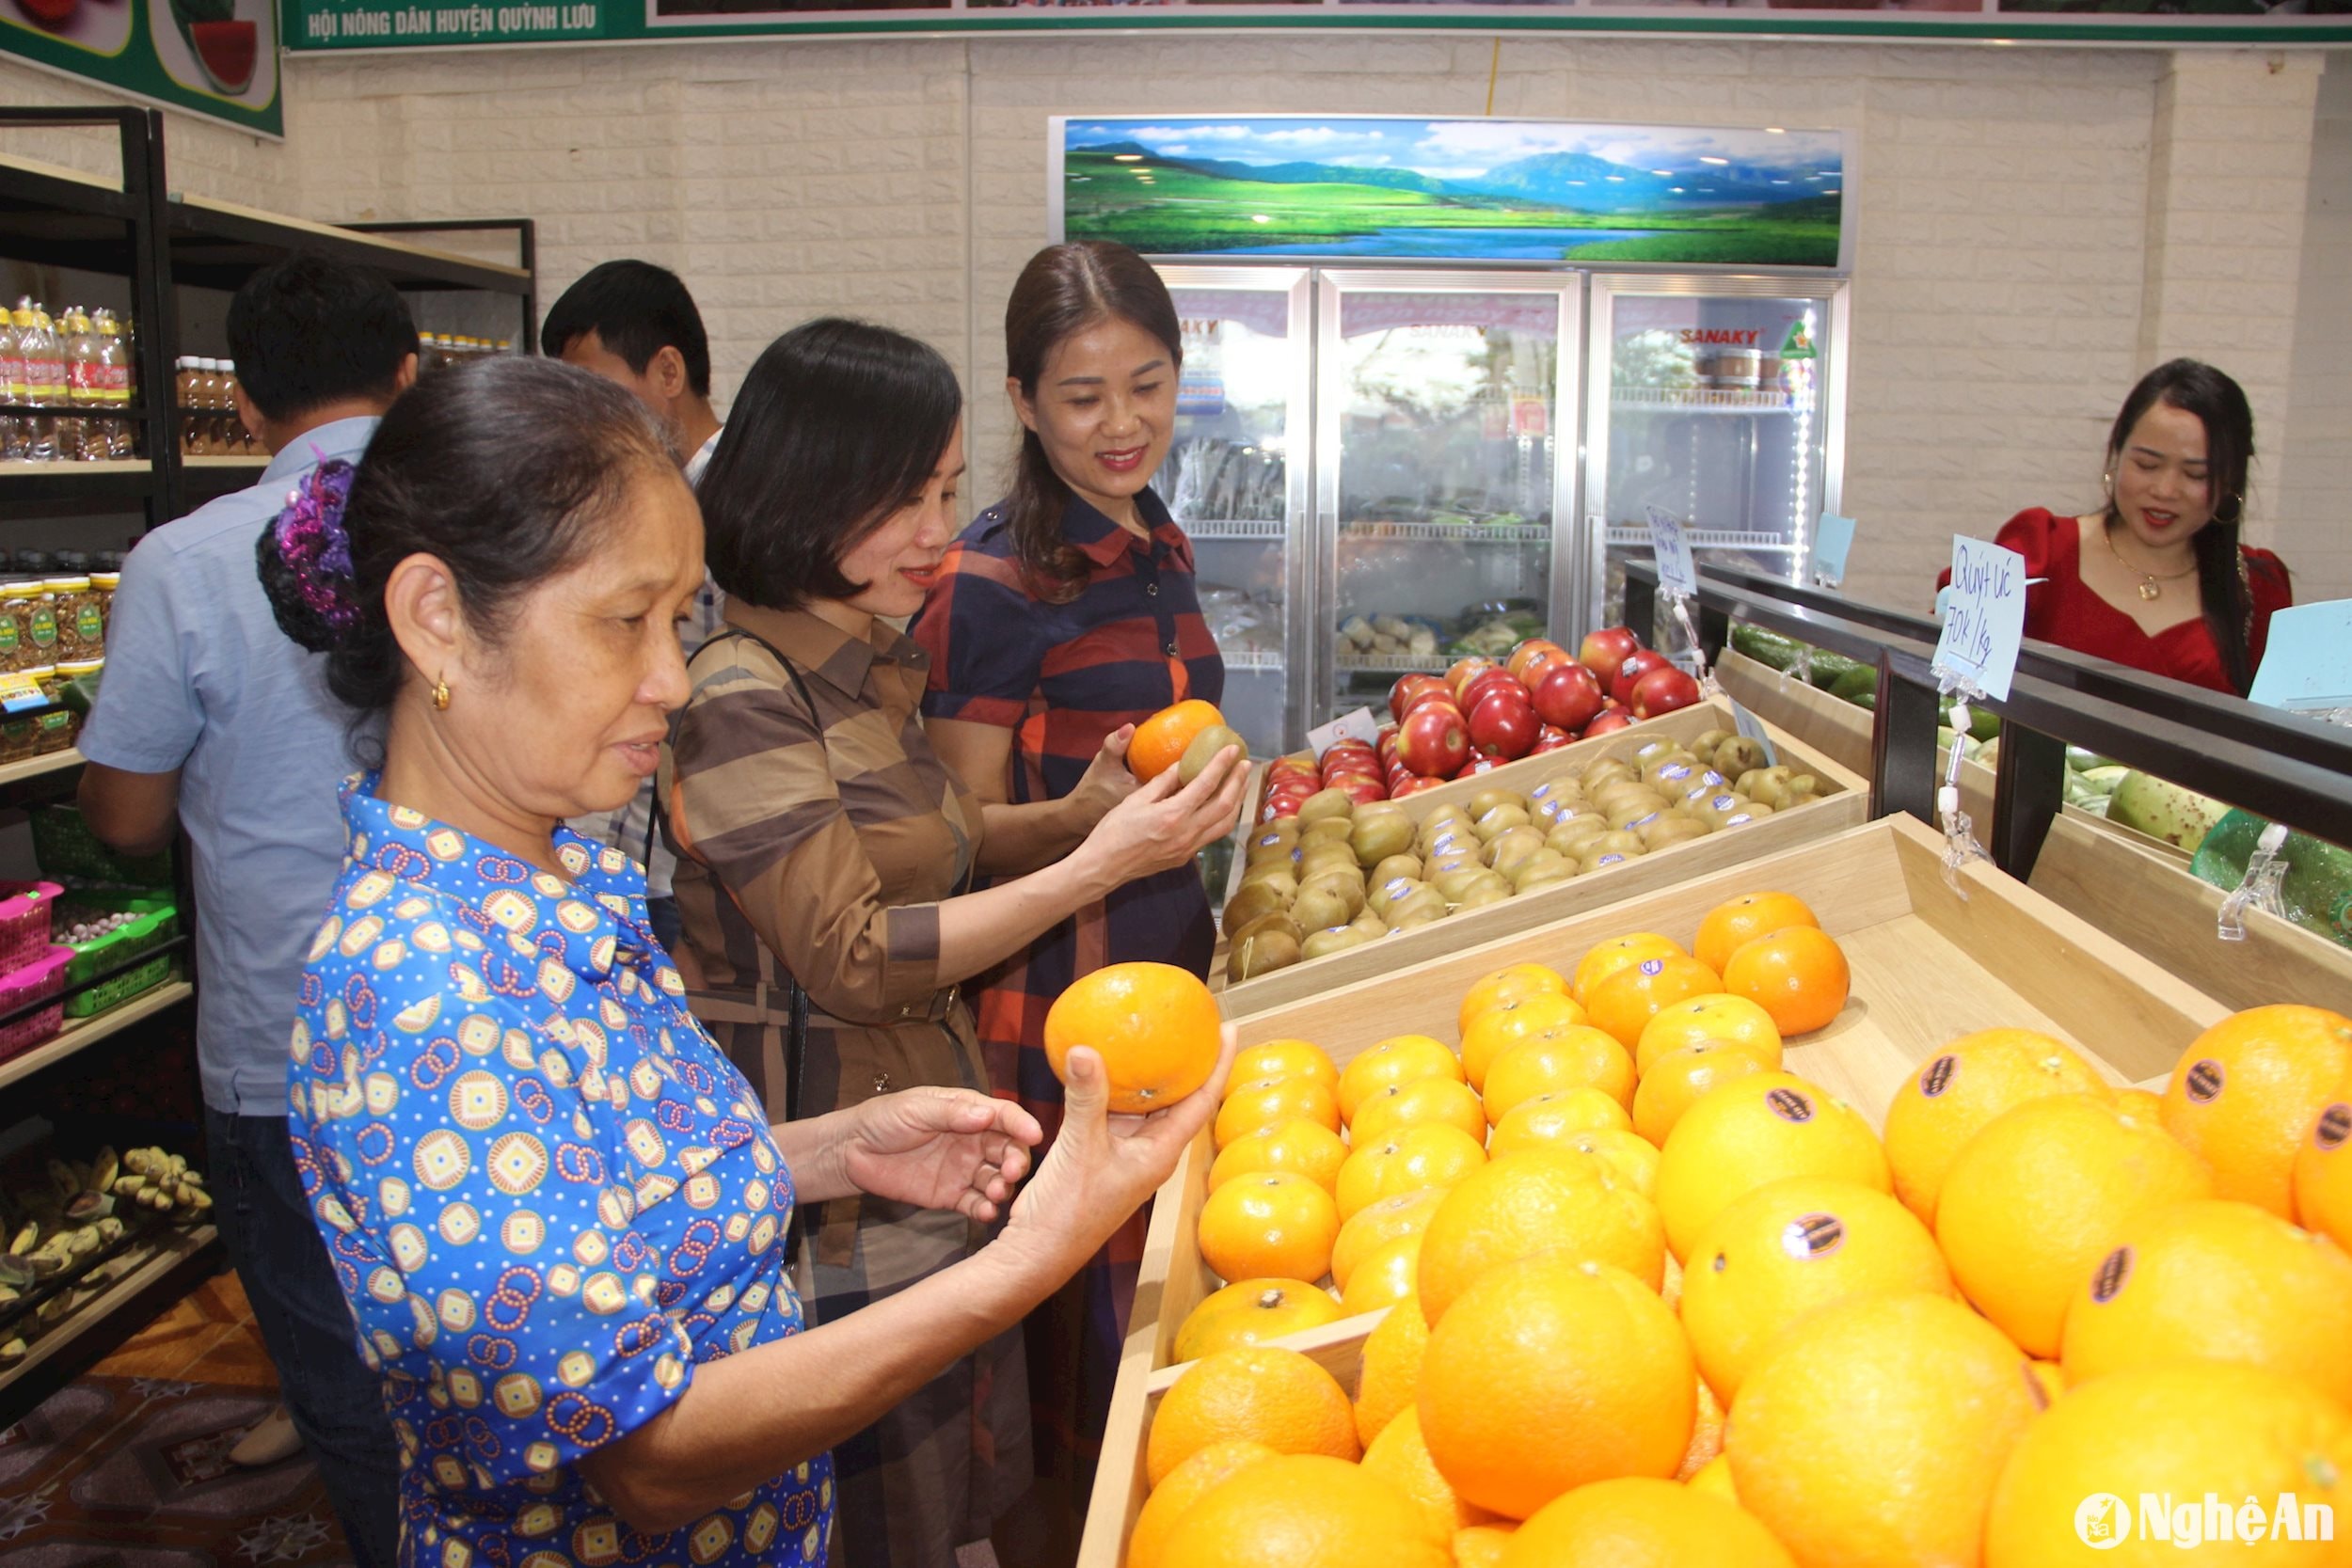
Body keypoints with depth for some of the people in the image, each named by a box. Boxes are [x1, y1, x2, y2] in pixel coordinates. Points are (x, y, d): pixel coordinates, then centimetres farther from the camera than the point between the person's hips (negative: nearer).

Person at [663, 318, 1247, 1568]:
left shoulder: (867, 668, 7)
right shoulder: (741, 700, -20)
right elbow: (854, 960, -22)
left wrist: (1082, 811, -1)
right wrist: (1099, 864, -23)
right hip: (834, 1193, -8)